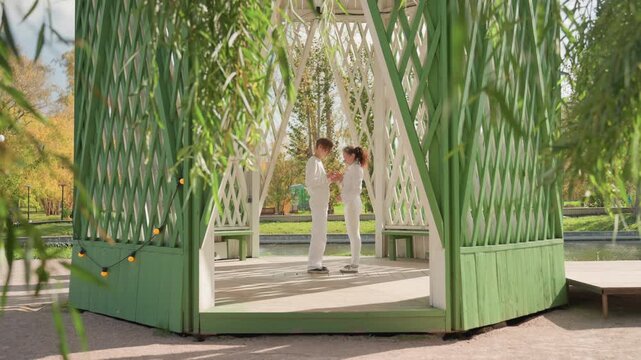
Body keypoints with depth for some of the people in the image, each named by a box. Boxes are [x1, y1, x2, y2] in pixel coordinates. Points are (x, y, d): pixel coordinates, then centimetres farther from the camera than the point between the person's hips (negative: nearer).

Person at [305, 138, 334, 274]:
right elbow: (310, 182, -22)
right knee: (319, 234, -11)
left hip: (321, 203, 10)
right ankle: (313, 265, -11)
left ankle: (316, 263, 14)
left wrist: (330, 178, 8)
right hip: (318, 203, -10)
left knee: (320, 235, 11)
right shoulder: (313, 162, -10)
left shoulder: (318, 162, 20)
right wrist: (326, 177, -17)